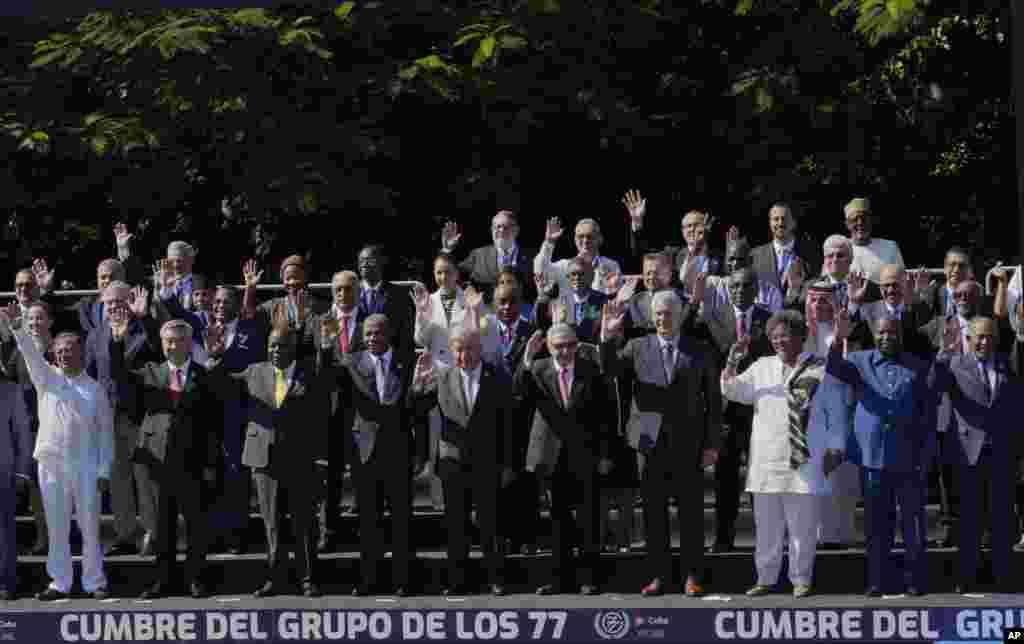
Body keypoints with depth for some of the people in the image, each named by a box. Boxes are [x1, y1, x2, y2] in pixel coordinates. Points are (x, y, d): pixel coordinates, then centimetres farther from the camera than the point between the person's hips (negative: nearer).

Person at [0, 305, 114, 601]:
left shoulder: (94, 388, 5)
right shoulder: (47, 379, 7)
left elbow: (105, 430, 5)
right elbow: (30, 353, -9)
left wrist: (104, 470, -2)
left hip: (86, 466, -1)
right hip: (51, 463, 1)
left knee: (90, 526, 2)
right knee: (56, 527, 4)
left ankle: (95, 582, 9)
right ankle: (60, 583, 10)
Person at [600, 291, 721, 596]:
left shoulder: (699, 351, 5)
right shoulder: (637, 347, 9)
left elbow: (713, 399, 5)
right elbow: (609, 368, -5)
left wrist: (712, 444, 0)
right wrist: (608, 337, -20)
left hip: (688, 444, -1)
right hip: (651, 441, 1)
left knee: (691, 512, 2)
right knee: (654, 512, 4)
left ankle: (693, 576, 8)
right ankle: (659, 575, 11)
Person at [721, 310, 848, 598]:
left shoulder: (821, 369, 2)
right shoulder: (762, 367, 12)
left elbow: (835, 412, 4)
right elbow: (731, 390, 6)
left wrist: (834, 450, -1)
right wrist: (733, 360, -10)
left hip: (806, 463, -3)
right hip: (767, 462, 3)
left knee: (803, 527, 2)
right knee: (766, 526, 7)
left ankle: (800, 580, 10)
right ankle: (766, 578, 15)